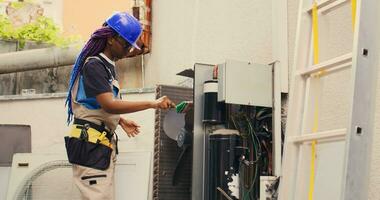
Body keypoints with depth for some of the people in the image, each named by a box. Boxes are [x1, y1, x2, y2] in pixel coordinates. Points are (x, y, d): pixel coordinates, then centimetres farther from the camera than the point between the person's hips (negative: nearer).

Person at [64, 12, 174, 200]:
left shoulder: (107, 66, 16)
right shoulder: (94, 65, -14)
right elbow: (109, 105, -26)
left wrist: (121, 121, 11)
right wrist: (152, 104, -28)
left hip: (103, 143, 10)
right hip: (90, 144, -10)